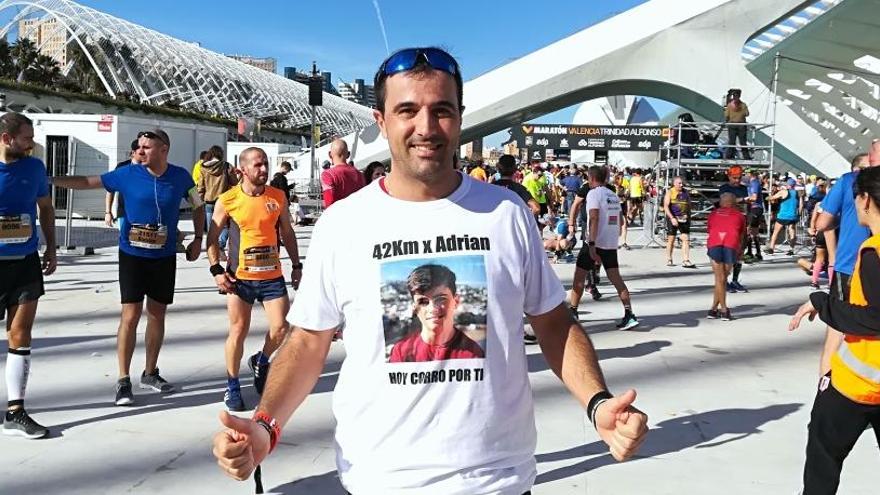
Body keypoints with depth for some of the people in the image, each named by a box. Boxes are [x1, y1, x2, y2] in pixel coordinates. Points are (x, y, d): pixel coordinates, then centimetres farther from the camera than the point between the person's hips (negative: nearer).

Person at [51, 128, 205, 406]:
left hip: (164, 257, 2)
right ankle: (123, 381, 4)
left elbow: (198, 206, 10)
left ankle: (150, 374, 25)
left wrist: (198, 240, 4)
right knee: (131, 315, -5)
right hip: (132, 255, -2)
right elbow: (88, 182, -1)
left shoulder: (180, 177, -4)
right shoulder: (127, 174, -7)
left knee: (157, 314, 10)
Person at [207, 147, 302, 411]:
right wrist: (216, 270, -7)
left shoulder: (278, 197, 3)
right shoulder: (228, 200, -5)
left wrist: (296, 265, 10)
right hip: (240, 278, -2)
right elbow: (213, 236, 3)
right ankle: (232, 387, 19)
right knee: (238, 331, 2)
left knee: (281, 327, -1)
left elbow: (287, 232, 13)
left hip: (273, 276, 2)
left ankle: (260, 361, 30)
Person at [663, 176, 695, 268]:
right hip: (673, 218, -4)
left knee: (686, 239, -5)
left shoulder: (686, 192, 12)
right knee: (671, 239, 5)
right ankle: (669, 260, 16)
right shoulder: (670, 192, -2)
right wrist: (672, 218, -20)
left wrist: (688, 215, 7)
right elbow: (666, 206, -11)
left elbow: (689, 205, 21)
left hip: (684, 219, 4)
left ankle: (686, 261, -8)